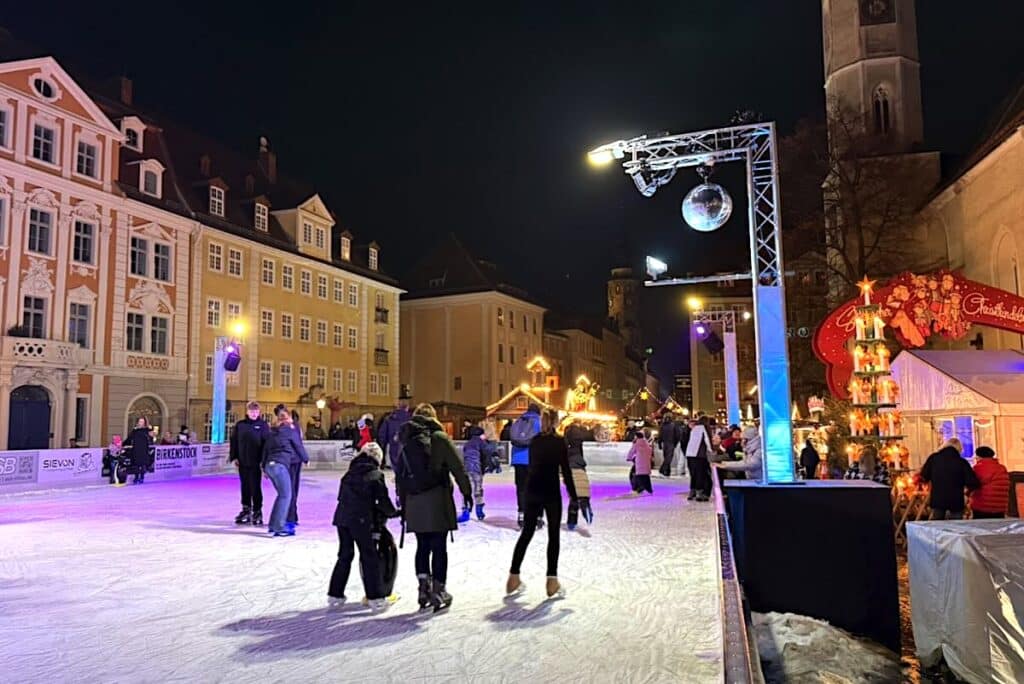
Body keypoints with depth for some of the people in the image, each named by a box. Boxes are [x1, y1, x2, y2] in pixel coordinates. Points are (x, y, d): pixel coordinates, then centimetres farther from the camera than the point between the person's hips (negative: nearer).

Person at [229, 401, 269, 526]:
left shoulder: (263, 425, -2)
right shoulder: (240, 425, 6)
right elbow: (234, 441, 9)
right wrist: (234, 457, 3)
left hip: (256, 462, -3)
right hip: (243, 462, 3)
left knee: (255, 487, 0)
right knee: (245, 487, 11)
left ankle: (257, 511, 10)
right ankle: (246, 510, 22)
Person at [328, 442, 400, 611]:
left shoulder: (350, 473, 15)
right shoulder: (375, 475, -1)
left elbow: (342, 496, 18)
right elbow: (383, 500, -1)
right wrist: (393, 513, 16)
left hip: (341, 517, 6)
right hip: (360, 520, -5)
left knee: (345, 555, 19)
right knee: (370, 557, 2)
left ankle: (335, 594, 25)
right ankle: (375, 598, 1)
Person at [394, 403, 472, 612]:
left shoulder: (407, 442, 11)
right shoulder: (439, 438, -4)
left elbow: (399, 475, 12)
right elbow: (457, 467, -6)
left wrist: (403, 503, 17)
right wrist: (466, 491, 4)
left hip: (414, 503, 4)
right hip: (437, 500, -4)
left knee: (423, 546, 14)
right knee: (439, 546, 1)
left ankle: (424, 588, 12)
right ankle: (438, 591, 4)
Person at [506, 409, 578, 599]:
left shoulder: (534, 441, 7)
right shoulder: (559, 442, -8)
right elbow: (566, 471, -10)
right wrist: (573, 496, -7)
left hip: (532, 491, 5)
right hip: (551, 492, -5)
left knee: (526, 533, 11)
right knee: (553, 535, 4)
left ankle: (514, 578, 11)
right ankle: (552, 581, 3)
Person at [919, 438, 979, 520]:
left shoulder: (933, 458, -2)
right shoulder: (962, 462, -8)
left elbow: (924, 477, 4)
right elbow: (973, 483, -13)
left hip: (937, 499, 2)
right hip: (955, 501, -2)